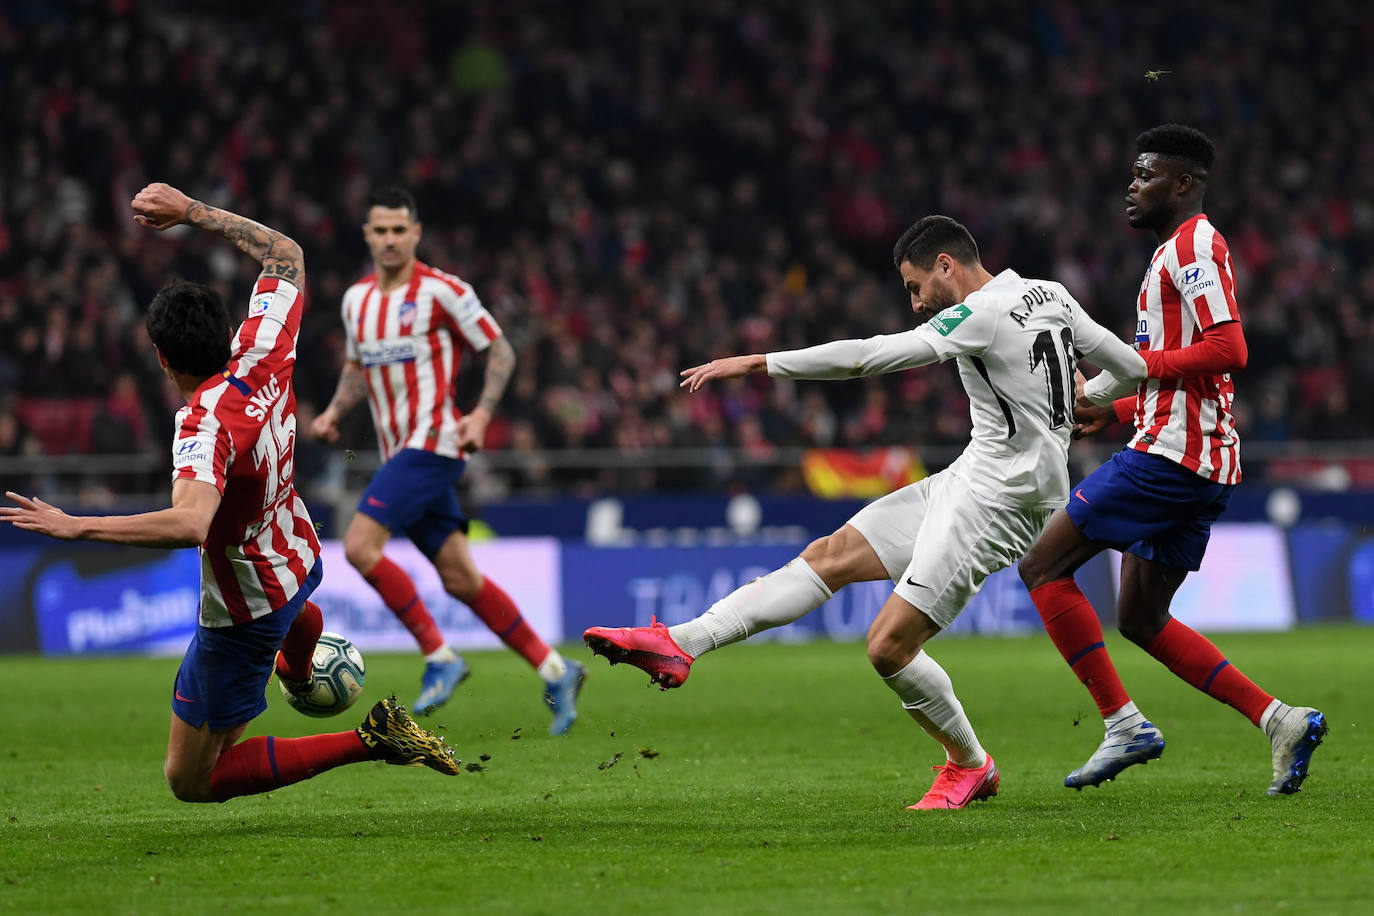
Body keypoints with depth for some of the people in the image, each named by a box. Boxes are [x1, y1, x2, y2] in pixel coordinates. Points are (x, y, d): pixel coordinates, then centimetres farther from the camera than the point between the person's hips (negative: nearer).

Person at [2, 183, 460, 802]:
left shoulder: (205, 425, -37)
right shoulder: (262, 355, -17)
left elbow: (188, 525, -54)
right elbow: (285, 254, 1)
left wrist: (76, 527, -51)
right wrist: (191, 211, 0)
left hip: (243, 617, -8)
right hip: (298, 557, 8)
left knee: (189, 781, 4)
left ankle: (367, 742, -5)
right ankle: (299, 673, 82)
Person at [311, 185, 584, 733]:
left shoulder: (440, 291, -8)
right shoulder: (357, 299, 13)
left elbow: (500, 350, -3)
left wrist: (482, 413, -16)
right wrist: (335, 411, 9)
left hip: (431, 442, -7)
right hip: (399, 452, 7)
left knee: (360, 545, -19)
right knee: (460, 579, 5)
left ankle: (439, 657, -10)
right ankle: (555, 671, 13)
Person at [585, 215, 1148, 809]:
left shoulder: (982, 314, -17)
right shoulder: (1052, 296, 9)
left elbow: (870, 356, -21)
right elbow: (1133, 367, 14)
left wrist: (754, 363, -18)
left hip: (999, 500, -10)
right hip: (967, 482, 10)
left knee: (889, 645, -10)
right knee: (831, 556, 2)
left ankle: (969, 765, 12)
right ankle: (680, 644, -3)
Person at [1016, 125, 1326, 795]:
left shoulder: (1193, 244, -9)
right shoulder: (1178, 252, 23)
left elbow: (1228, 351, -21)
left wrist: (1135, 365, -14)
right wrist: (1117, 409, 24)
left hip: (1170, 452, -10)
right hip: (1204, 465, 10)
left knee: (1043, 568, -5)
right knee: (1141, 619, 14)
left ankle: (1124, 724, -11)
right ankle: (1280, 721, 5)